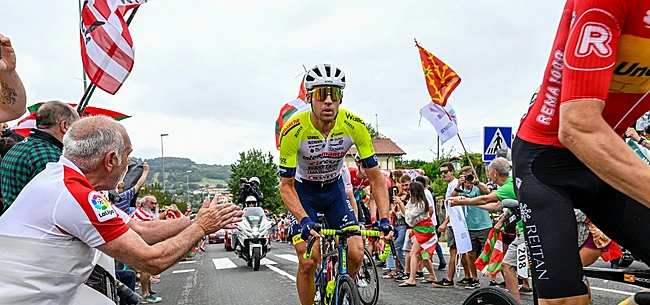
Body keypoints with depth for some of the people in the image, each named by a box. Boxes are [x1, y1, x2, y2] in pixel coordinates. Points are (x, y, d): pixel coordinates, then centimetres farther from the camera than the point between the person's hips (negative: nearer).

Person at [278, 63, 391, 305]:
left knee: (356, 254, -11)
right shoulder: (293, 130, -29)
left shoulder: (354, 126, -23)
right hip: (303, 192, -2)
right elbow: (286, 185, -21)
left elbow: (375, 178, -17)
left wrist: (384, 219, -28)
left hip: (334, 190, 2)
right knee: (308, 262, -13)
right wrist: (304, 220, -36)